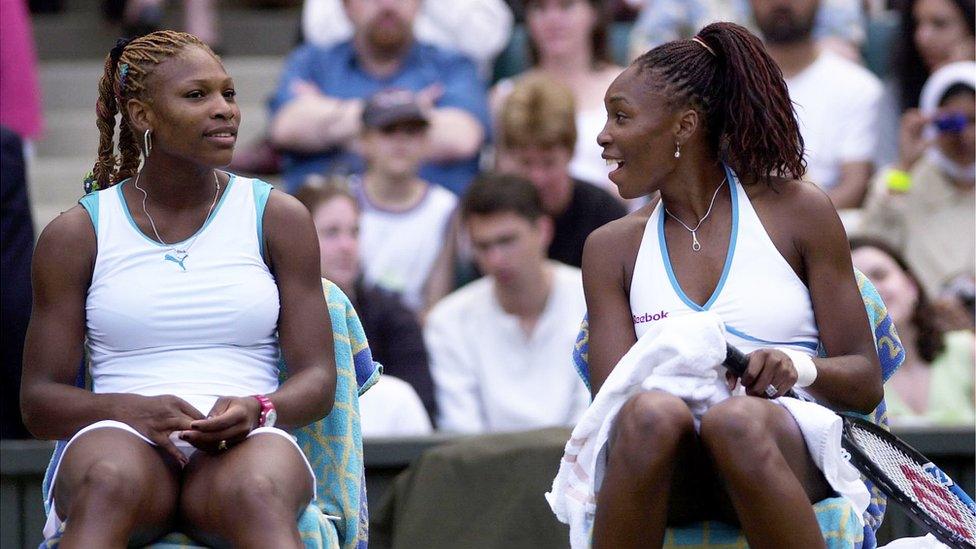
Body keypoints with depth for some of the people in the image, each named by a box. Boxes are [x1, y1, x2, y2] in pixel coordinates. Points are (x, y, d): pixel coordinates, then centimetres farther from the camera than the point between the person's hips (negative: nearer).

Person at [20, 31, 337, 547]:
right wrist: (136, 410, -15)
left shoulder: (279, 218, 13)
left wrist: (257, 409, -16)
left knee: (258, 493, -38)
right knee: (109, 483, -39)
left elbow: (317, 379, 8)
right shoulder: (75, 234, 10)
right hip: (125, 443, -1)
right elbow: (38, 401, 7)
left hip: (247, 445, 1)